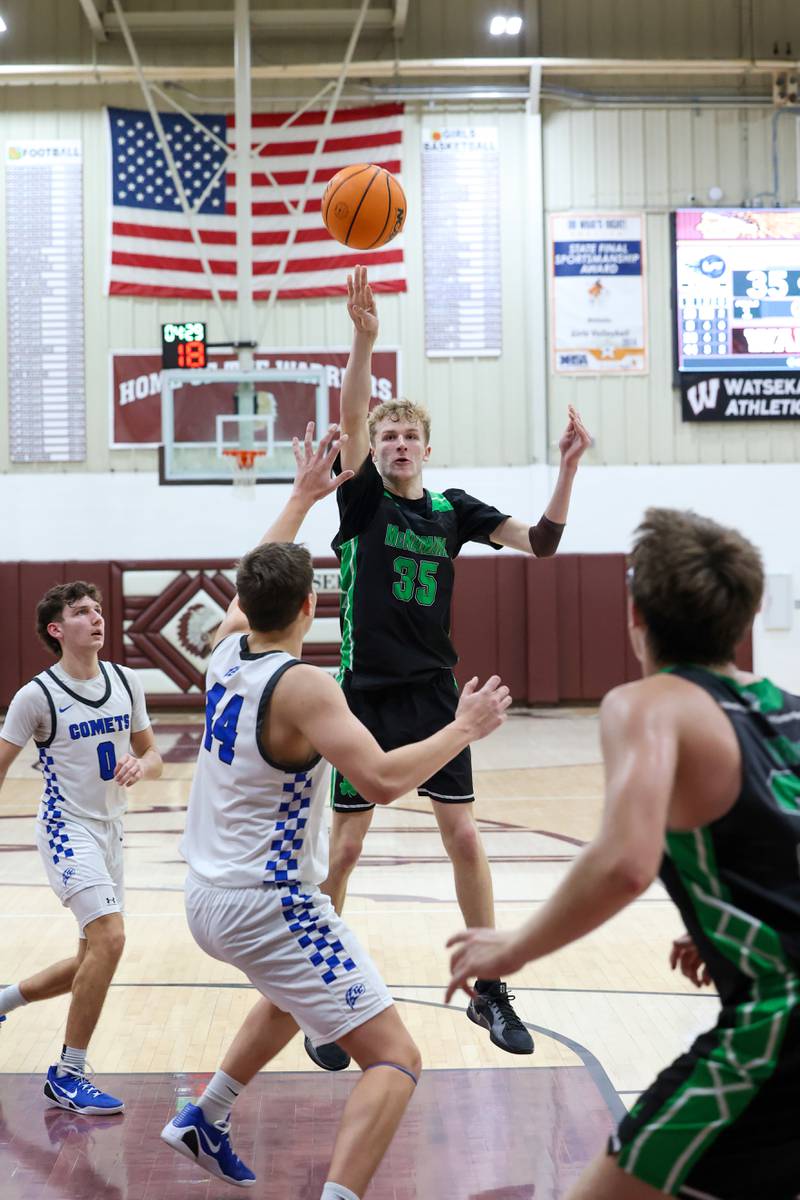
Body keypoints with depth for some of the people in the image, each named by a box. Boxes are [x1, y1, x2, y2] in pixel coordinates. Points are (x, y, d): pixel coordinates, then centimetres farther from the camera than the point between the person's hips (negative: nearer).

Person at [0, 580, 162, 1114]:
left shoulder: (126, 683, 3)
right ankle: (68, 1074, -9)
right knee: (110, 937, -22)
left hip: (110, 830, 7)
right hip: (67, 828, -7)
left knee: (95, 959, 13)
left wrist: (140, 765, -14)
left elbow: (153, 756, 10)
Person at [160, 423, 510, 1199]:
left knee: (292, 993, 38)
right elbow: (382, 781, -29)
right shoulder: (301, 687, -20)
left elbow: (253, 587, 24)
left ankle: (205, 1119, 44)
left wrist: (302, 497, 31)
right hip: (266, 904, -9)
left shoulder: (225, 652, 2)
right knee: (394, 1059, -8)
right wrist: (463, 729, -16)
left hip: (206, 896, 9)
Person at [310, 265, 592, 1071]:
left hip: (434, 695, 3)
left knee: (464, 838, 4)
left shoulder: (454, 509, 6)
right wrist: (364, 337, -35)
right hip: (366, 696, -3)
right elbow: (350, 420, -20)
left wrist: (567, 468, -16)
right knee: (344, 846, 2)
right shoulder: (362, 499, -2)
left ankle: (489, 991, 17)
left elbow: (539, 543, -2)